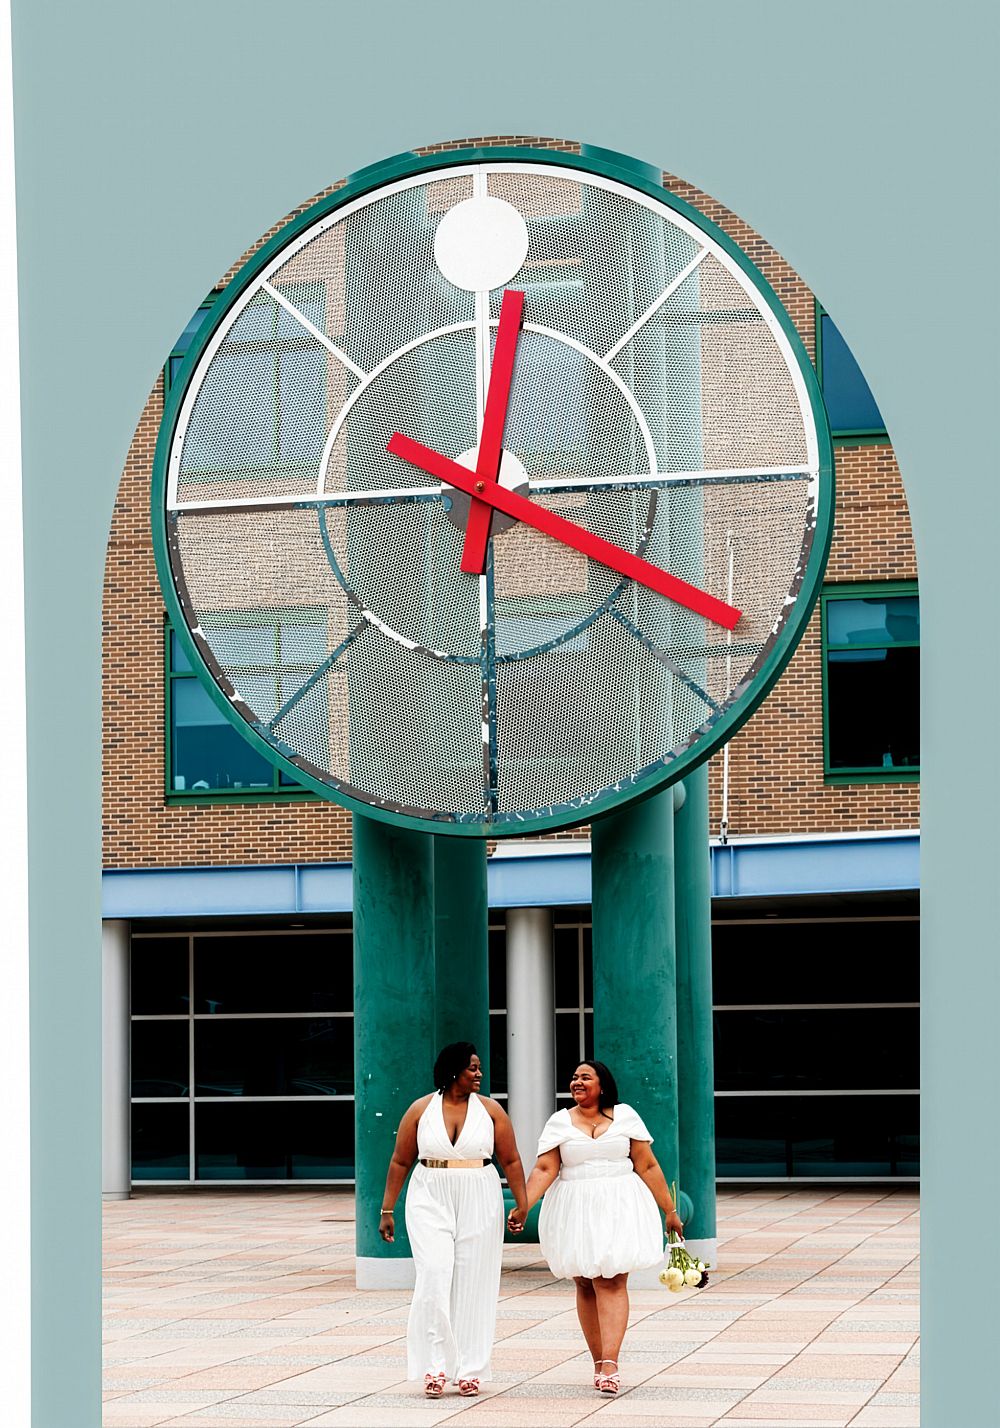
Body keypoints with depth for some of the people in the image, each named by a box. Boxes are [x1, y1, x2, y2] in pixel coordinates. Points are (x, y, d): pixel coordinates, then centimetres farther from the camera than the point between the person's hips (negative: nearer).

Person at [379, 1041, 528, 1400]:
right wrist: (387, 1210, 6)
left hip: (479, 1205, 1)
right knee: (434, 1278, -15)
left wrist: (522, 1205, -5)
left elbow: (511, 1160, 4)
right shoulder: (421, 1110, 2)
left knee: (473, 1285, 3)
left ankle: (469, 1370, 10)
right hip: (431, 1202, -1)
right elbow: (400, 1161, 7)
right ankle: (436, 1367, -9)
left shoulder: (490, 1110, 3)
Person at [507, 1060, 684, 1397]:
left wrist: (669, 1210, 5)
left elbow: (647, 1166, 5)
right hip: (575, 1212, 2)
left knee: (612, 1282, -12)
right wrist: (523, 1206, -17)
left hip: (618, 1208, -2)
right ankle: (600, 1363, 11)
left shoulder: (624, 1116, 4)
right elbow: (545, 1169, -2)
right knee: (585, 1285, 3)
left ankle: (610, 1364, -21)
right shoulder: (559, 1122, 6)